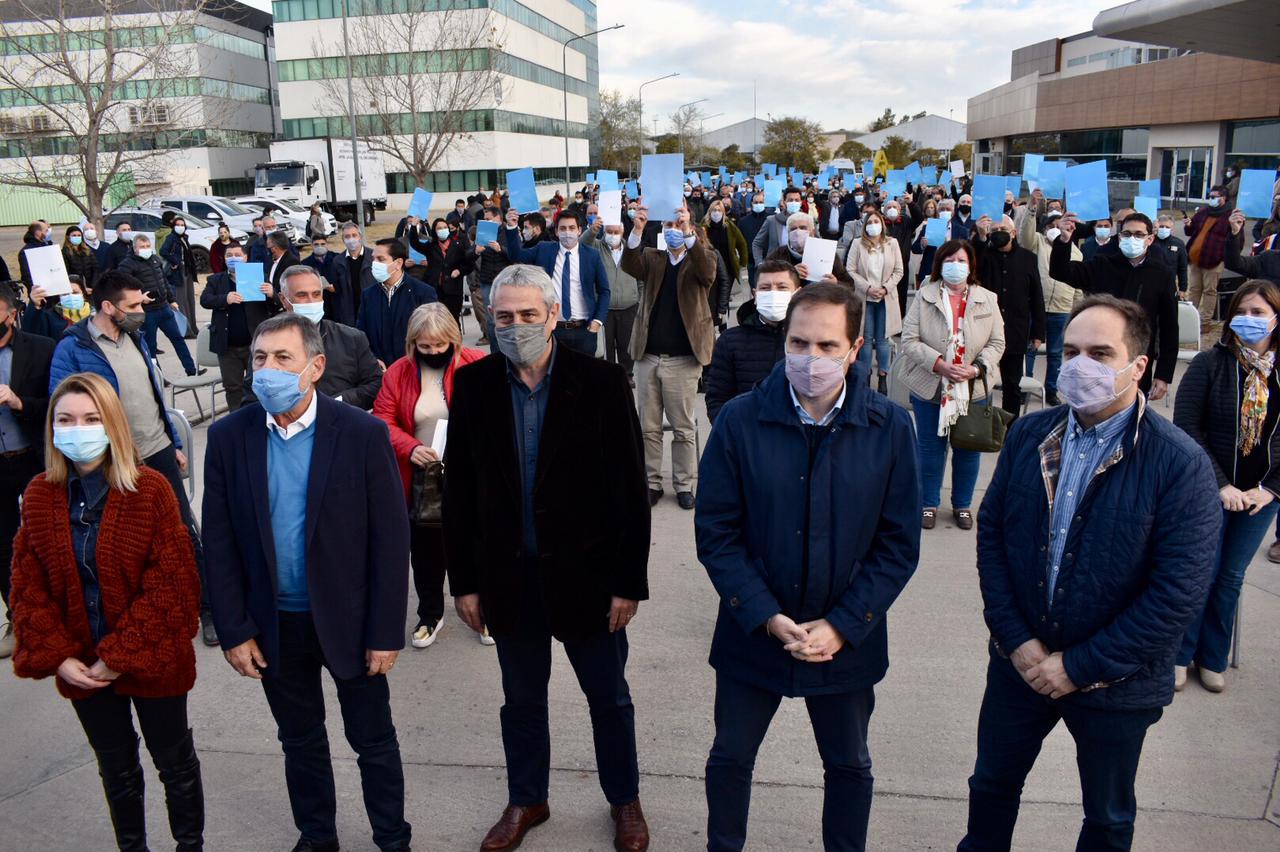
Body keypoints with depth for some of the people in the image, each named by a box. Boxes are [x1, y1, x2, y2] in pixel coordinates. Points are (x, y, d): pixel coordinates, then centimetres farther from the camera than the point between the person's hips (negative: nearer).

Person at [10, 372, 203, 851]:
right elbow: (28, 586, 0)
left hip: (151, 663, -3)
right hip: (81, 668, 3)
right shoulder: (39, 496, -4)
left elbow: (171, 583, -17)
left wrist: (121, 655, -16)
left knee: (175, 762, 15)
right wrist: (57, 657, -9)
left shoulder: (149, 489, -16)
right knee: (116, 768, 21)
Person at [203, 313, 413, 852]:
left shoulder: (363, 433, -14)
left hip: (349, 620, -2)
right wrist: (234, 631, -3)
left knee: (374, 741, 13)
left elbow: (391, 539, -12)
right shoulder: (229, 437, -5)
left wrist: (386, 632, -12)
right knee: (300, 742, 21)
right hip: (274, 625, 3)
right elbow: (219, 542, -1)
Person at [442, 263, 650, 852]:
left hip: (585, 573, -2)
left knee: (609, 698, 15)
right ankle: (526, 801, 41)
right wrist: (464, 581, 0)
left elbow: (630, 489, -9)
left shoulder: (601, 383, -11)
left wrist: (629, 581, -9)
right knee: (521, 699, 19)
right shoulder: (473, 386, -3)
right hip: (508, 576, 2)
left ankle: (624, 800, 38)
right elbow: (459, 490, 1)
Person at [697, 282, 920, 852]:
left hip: (847, 640, 0)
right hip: (752, 634, 0)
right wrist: (768, 618, -16)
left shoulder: (890, 428, -10)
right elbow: (715, 533, -9)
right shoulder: (740, 420, -12)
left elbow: (899, 544, -6)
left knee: (849, 766, 20)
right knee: (730, 758, 18)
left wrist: (842, 626, -13)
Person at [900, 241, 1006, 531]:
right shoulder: (924, 297, -6)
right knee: (930, 446, 11)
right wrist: (940, 364, -22)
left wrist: (976, 369, -17)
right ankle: (929, 503, 29)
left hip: (974, 389, 2)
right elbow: (910, 340, -11)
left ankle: (962, 504, 32)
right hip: (930, 387, -2)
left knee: (968, 448, 13)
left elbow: (997, 343, 0)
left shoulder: (987, 300, 1)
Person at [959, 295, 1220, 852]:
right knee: (991, 785, 22)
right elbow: (991, 534, -2)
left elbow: (1179, 592, -19)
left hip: (1114, 683, -3)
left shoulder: (1180, 465, -18)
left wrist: (1081, 667, -18)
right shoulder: (1029, 435, -4)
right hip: (1019, 661, 3)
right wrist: (1017, 640, -10)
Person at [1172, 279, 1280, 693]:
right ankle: (1179, 654, 23)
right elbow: (1186, 427, -13)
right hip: (1210, 491, -3)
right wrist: (1222, 485, -14)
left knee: (1231, 577, 14)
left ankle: (1213, 659, 30)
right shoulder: (1210, 363, -10)